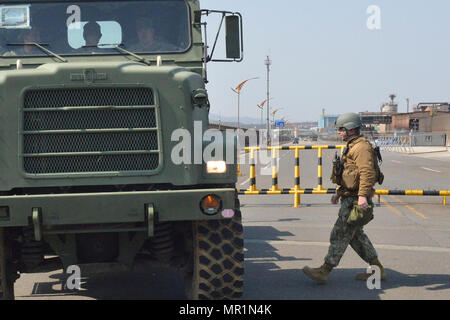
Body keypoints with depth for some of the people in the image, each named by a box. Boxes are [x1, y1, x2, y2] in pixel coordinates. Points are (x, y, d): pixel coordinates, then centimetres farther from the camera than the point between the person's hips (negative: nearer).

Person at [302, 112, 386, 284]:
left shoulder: (361, 147, -16)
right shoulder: (352, 147, 19)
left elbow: (367, 173, -28)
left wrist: (363, 196, -36)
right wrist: (339, 192, 24)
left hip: (356, 201, -11)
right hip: (349, 198, 11)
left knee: (340, 234, -6)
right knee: (356, 235, 16)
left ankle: (324, 271, -1)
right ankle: (378, 270, 22)